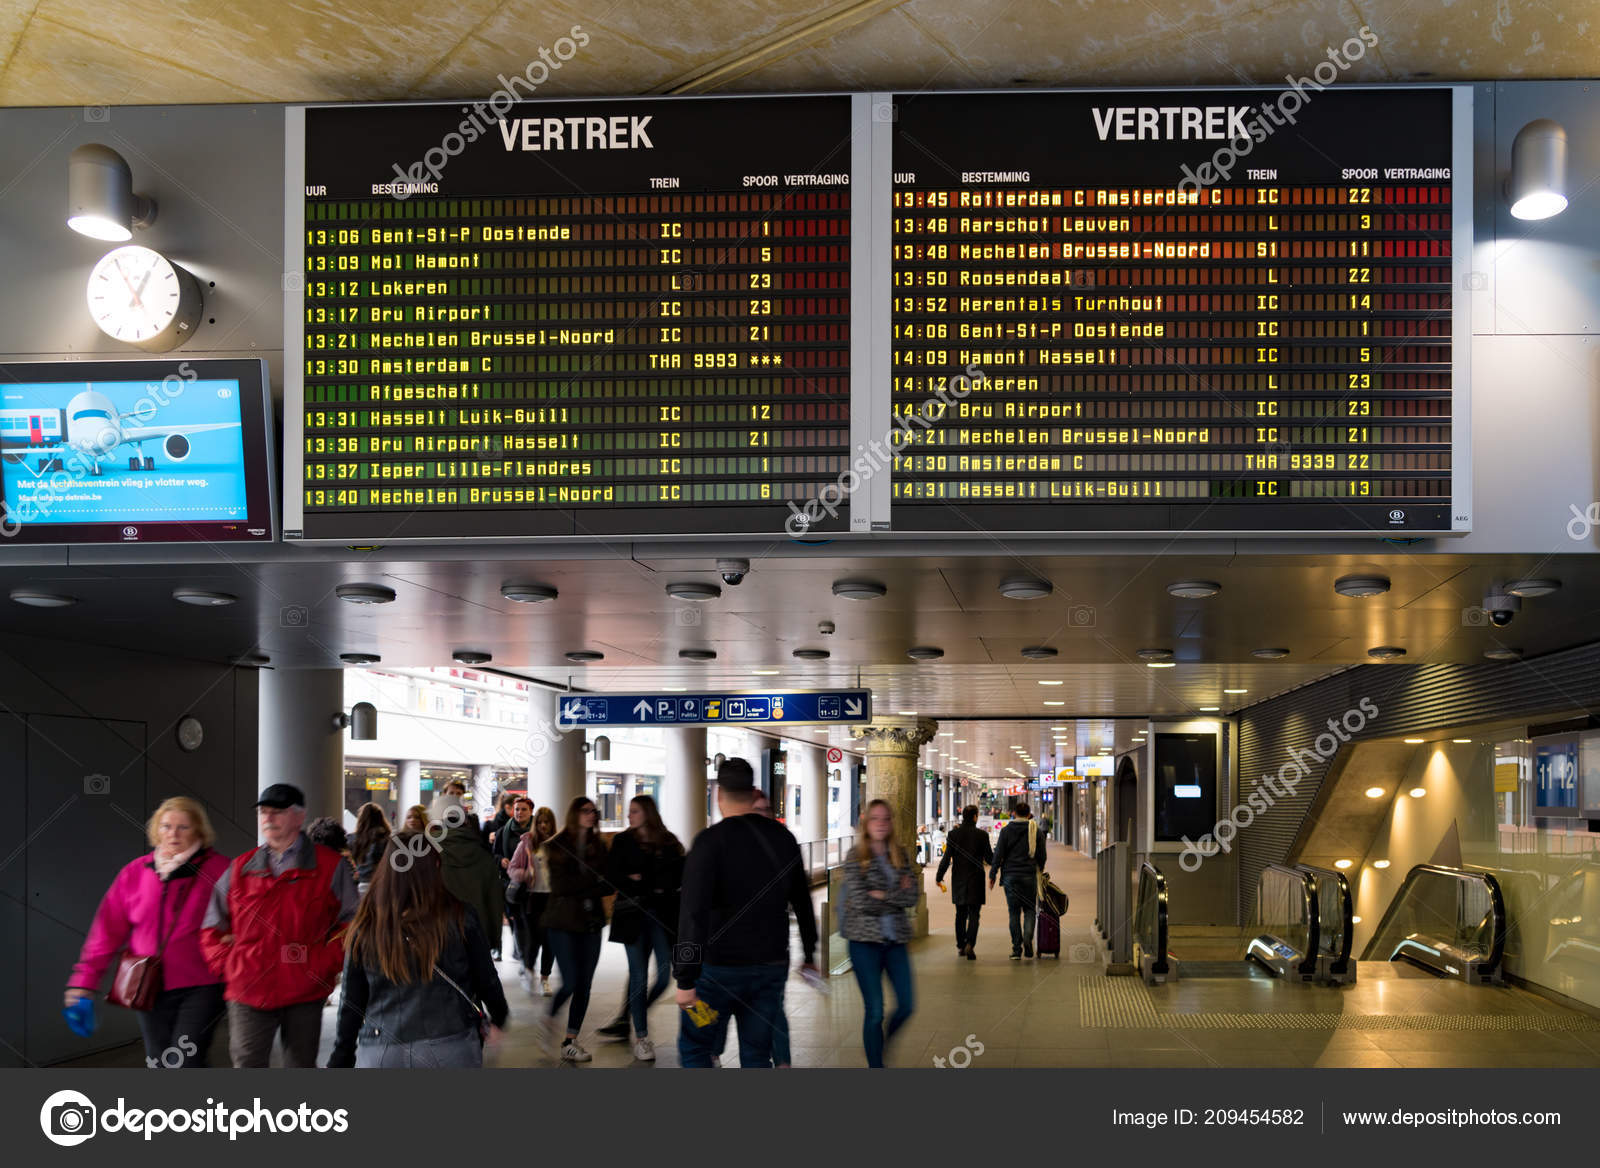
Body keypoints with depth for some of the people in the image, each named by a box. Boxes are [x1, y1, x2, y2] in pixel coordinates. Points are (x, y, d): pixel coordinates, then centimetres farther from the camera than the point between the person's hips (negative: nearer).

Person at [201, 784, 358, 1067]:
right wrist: (226, 965, 4)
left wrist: (325, 964, -8)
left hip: (304, 993, -1)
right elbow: (212, 927, 18)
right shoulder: (240, 869, 10)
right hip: (248, 993, 1)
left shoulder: (330, 866, 2)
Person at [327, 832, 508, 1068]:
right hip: (450, 1049, -1)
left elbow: (351, 1004, 2)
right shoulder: (460, 919, -7)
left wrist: (340, 1060, 14)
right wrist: (497, 1020, 22)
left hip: (379, 1056, 1)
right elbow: (487, 981, 3)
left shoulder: (364, 928, -3)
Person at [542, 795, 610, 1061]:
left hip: (591, 922, 4)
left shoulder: (598, 847, 10)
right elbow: (560, 885, -11)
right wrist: (594, 883, -10)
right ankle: (550, 1017, 21)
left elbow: (608, 885, 4)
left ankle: (570, 1042, 8)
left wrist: (578, 887, -12)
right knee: (571, 982, -9)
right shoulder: (557, 846, -2)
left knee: (584, 985, 1)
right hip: (563, 922, -4)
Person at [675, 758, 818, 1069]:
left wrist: (686, 980, -20)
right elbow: (803, 902, 15)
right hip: (771, 967, 5)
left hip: (719, 969, -5)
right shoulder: (782, 837, 5)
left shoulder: (710, 841, -13)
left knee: (694, 1048, 11)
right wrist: (810, 955, 27)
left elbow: (694, 914, -21)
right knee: (756, 1055, 11)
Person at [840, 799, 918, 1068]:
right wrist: (896, 897, -6)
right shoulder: (856, 856, -5)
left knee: (907, 1005, 4)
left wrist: (882, 896, -12)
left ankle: (884, 1044, 30)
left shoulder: (900, 857, 8)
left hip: (895, 939, 4)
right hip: (865, 939, -4)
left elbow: (912, 897, -1)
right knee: (874, 1011, -2)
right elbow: (860, 900, -15)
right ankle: (876, 1065, 10)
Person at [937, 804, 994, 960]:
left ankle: (960, 946, 20)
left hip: (958, 880, 2)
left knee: (960, 914, 15)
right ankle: (969, 944, -18)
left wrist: (939, 877, 5)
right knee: (974, 915, 0)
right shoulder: (982, 835, -8)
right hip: (976, 881, -2)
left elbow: (947, 858, -4)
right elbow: (990, 859, -4)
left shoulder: (953, 834, -4)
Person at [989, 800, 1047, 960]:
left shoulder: (1006, 830, 0)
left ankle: (1017, 949, 4)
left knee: (1014, 912, 7)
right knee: (1030, 909, 9)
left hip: (1010, 876, 0)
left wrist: (992, 875, 4)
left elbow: (998, 854, -2)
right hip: (1029, 875, 0)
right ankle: (1028, 937, -17)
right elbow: (1042, 855, 7)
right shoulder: (1036, 831, 2)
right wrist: (1040, 868, 27)